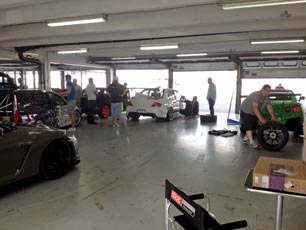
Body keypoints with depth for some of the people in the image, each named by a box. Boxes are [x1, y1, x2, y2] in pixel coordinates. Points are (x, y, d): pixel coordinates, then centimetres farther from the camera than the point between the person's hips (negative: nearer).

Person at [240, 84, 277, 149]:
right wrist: (261, 118, -42)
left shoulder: (267, 98, -4)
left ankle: (246, 139, 20)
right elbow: (255, 108, -38)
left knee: (254, 126, 7)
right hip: (245, 111, -9)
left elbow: (270, 108, -3)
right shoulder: (256, 95, -31)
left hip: (254, 113, 9)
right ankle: (251, 142, -19)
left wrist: (273, 117, -14)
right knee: (249, 126, -16)